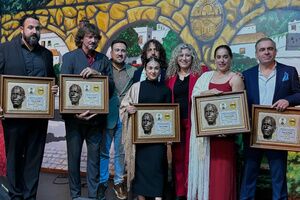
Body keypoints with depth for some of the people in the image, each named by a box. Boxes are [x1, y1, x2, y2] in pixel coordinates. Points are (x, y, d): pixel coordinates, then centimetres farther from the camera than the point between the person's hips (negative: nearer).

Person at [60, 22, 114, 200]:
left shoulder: (104, 60, 9)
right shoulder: (69, 57, 1)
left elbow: (111, 86, 1)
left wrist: (97, 74, -17)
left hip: (96, 117, 2)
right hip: (75, 116, -2)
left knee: (95, 157, 9)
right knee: (74, 156, 9)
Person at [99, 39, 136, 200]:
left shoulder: (133, 71, 6)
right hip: (107, 117, -1)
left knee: (121, 152, 11)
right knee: (103, 151, 9)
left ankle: (119, 182, 25)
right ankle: (102, 182, 24)